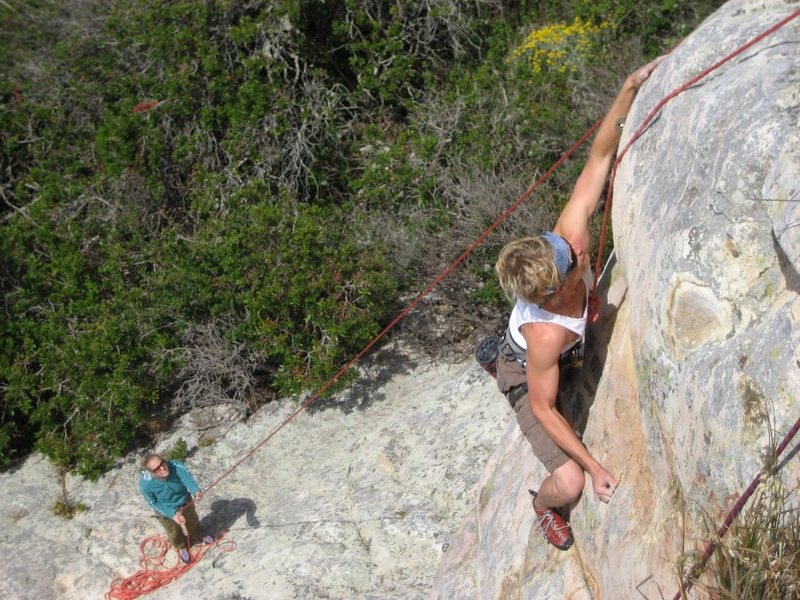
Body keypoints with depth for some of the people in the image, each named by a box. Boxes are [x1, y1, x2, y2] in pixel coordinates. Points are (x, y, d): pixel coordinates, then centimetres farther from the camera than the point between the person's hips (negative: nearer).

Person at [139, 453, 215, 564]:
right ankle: (181, 547, 58)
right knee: (174, 533, 24)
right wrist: (173, 514, -29)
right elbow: (154, 503, -22)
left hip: (185, 503, 2)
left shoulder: (176, 466, -36)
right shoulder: (145, 484, -37)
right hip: (166, 510, -1)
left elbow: (188, 478, -51)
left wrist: (196, 491, -72)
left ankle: (198, 536, 64)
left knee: (193, 521, 29)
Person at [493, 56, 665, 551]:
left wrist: (631, 88, -38)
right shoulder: (546, 334, -47)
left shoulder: (570, 235, -35)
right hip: (527, 375, -6)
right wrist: (593, 466, -26)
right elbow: (542, 407, -32)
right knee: (570, 482, -16)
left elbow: (600, 155, -28)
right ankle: (544, 506, 24)